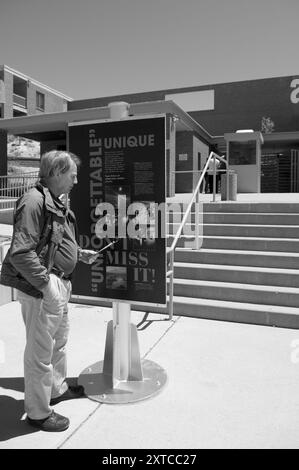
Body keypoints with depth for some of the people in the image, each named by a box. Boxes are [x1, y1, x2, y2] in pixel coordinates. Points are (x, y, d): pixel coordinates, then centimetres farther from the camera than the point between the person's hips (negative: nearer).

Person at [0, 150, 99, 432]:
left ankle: (57, 388, 46)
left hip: (60, 286, 10)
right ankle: (38, 412, 24)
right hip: (40, 289, -10)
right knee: (40, 351, 5)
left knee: (59, 342, 25)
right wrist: (46, 284, -25)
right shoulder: (34, 201, -18)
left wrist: (80, 254, 17)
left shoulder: (56, 203, 14)